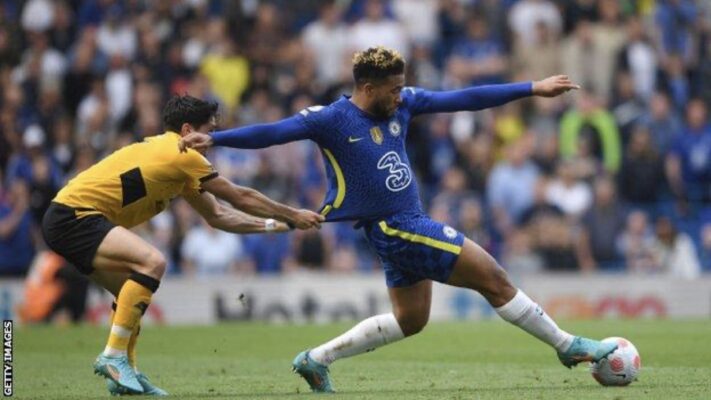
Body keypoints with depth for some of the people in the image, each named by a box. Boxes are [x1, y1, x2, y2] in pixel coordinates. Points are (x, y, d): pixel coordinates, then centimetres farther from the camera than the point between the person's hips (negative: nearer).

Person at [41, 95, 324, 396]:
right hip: (73, 215, -11)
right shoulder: (181, 154, -9)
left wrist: (273, 225, 21)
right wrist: (293, 216, 8)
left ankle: (124, 372, 16)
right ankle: (113, 355, -23)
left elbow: (217, 216, 25)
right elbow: (241, 199, -2)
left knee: (135, 293, 17)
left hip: (66, 219, 11)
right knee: (151, 261, -25)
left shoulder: (176, 161, 20)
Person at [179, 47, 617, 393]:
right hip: (395, 226, -9)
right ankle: (569, 346, 8)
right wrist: (213, 139, -30)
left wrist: (532, 89, 5)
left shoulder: (403, 103, 3)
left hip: (410, 225, 9)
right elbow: (271, 132, -19)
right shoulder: (331, 119, -15)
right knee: (493, 277, -6)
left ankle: (316, 360, 24)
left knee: (409, 320, 19)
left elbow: (463, 99, 6)